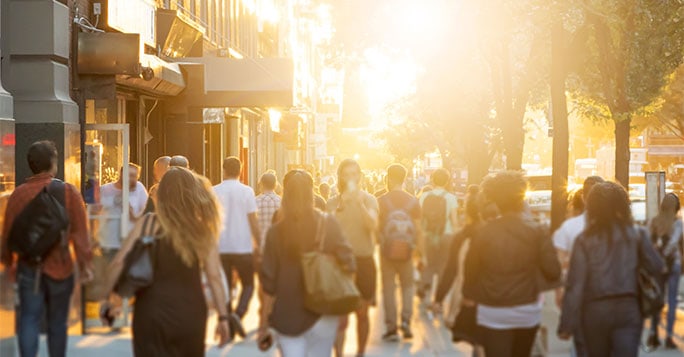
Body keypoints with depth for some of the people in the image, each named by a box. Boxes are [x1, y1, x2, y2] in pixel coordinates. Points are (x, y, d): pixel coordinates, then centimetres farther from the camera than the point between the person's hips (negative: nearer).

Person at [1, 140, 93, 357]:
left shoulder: (19, 193, -2)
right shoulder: (68, 192, -7)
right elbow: (80, 233, -10)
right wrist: (85, 264, -5)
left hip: (28, 267, 1)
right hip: (60, 267, -1)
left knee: (29, 321, 2)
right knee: (57, 323, 11)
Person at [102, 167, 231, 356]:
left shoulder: (148, 223, -4)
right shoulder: (202, 229, -2)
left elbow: (120, 262, -9)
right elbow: (214, 276, -6)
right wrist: (223, 316, -1)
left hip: (153, 313, -1)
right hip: (191, 314, 1)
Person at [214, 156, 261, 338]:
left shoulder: (214, 192, 1)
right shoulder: (246, 191, -5)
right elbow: (253, 221, -6)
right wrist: (258, 244, 3)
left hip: (221, 248, 2)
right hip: (243, 247, -2)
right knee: (248, 284, 12)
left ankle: (227, 327, 9)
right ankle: (238, 313, -13)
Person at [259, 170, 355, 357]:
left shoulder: (276, 231, -4)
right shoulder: (328, 224, -5)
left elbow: (268, 281, -2)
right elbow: (347, 263, -7)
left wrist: (264, 322, 6)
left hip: (287, 316, 0)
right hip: (322, 313, 0)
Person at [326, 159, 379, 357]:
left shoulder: (368, 199, 1)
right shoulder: (333, 203, 3)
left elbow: (373, 225, -16)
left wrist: (359, 203, -30)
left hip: (364, 261, 0)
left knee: (362, 313, 10)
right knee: (340, 315, -5)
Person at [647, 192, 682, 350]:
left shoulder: (655, 221, 3)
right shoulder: (677, 221, -7)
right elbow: (674, 241, -16)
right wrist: (665, 254, -9)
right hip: (673, 262, -4)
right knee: (672, 301, 2)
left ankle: (653, 334, 10)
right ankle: (669, 336, 0)